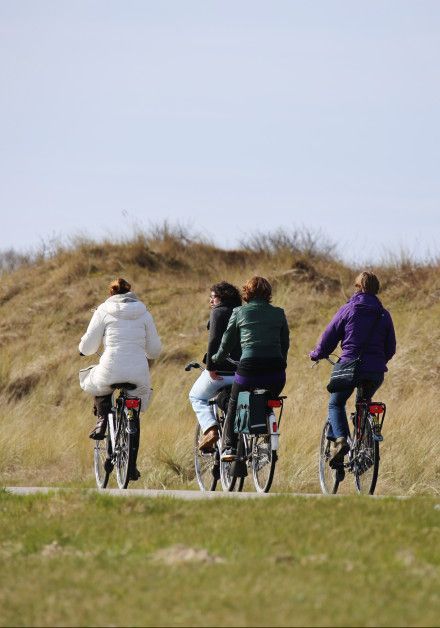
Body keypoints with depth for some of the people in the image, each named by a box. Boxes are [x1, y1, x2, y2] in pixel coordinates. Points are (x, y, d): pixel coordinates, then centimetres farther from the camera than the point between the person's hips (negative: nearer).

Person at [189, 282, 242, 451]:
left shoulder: (218, 312, -6)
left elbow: (214, 340, -18)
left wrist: (210, 367, -17)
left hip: (220, 371, -6)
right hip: (242, 371, 6)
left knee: (197, 397, 14)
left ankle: (210, 429, -8)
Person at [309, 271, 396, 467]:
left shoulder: (348, 310, -2)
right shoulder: (384, 315, 6)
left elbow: (329, 337, 1)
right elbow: (390, 348, 12)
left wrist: (316, 354, 20)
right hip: (376, 373, 3)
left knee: (336, 404, 16)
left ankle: (340, 440, -9)